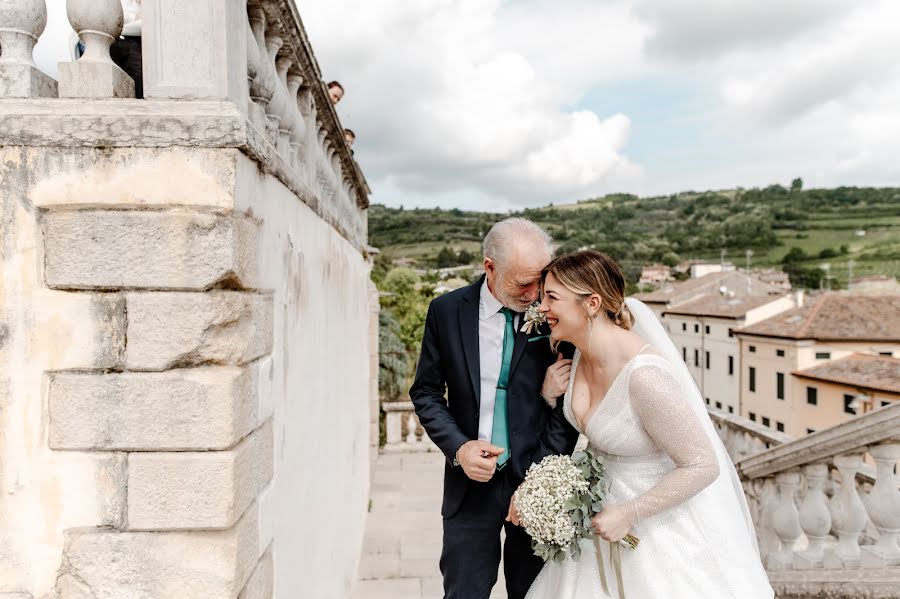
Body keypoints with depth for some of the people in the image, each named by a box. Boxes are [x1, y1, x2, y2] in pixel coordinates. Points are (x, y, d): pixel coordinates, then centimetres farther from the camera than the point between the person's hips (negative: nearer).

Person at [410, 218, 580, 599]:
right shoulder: (447, 310, -4)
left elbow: (569, 406, -2)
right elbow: (426, 392, 4)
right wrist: (458, 447, -11)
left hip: (536, 480, 0)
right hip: (472, 481, 1)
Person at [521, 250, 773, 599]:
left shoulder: (644, 374, -31)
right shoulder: (581, 354, -7)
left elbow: (703, 466, -24)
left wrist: (630, 514, -20)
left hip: (659, 520, -7)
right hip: (607, 510, 7)